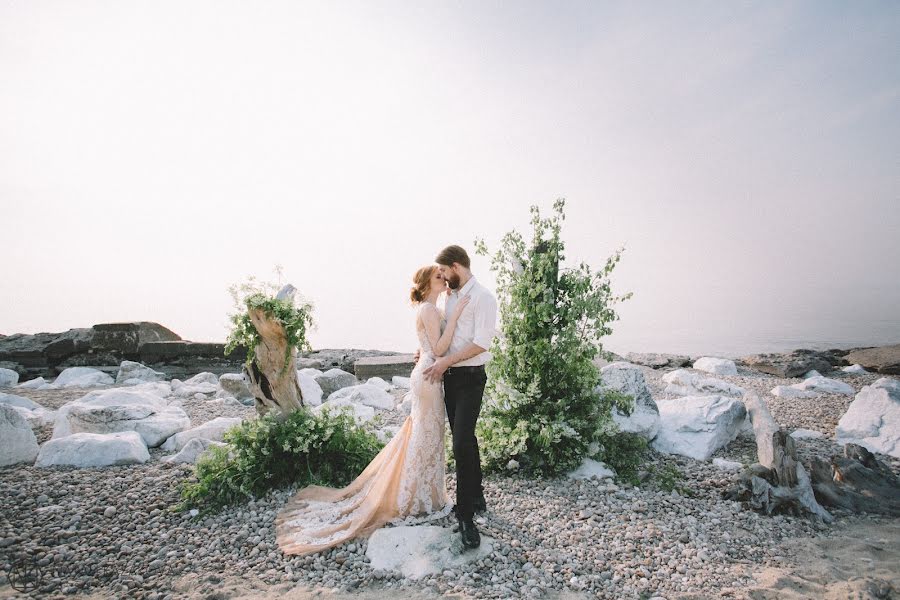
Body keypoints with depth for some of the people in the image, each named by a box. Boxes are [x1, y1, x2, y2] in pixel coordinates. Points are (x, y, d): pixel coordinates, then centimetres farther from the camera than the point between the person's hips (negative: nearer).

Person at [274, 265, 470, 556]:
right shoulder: (429, 309, -16)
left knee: (421, 434, 17)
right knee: (427, 435, 0)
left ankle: (417, 496, 31)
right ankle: (419, 502, 14)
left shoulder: (428, 309, 15)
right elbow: (439, 349, -22)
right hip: (428, 376, -10)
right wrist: (455, 315, -23)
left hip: (427, 373, 10)